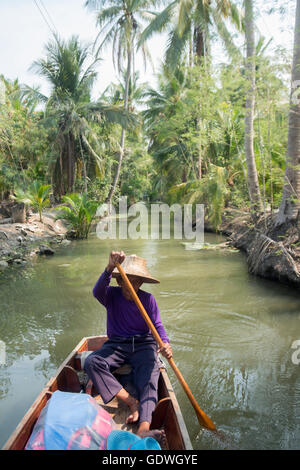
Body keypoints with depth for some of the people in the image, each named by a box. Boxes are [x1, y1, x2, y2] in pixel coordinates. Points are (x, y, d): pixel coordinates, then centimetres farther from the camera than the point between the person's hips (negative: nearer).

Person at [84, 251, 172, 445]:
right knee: (91, 362, -27)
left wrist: (165, 342, -29)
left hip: (143, 344, 0)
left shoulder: (148, 299, 1)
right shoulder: (112, 295, -2)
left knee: (150, 374, -30)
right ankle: (131, 402, -33)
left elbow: (157, 325, -5)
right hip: (116, 344, 1)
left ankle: (144, 429, -46)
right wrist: (110, 268, -47)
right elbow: (98, 292, -27)